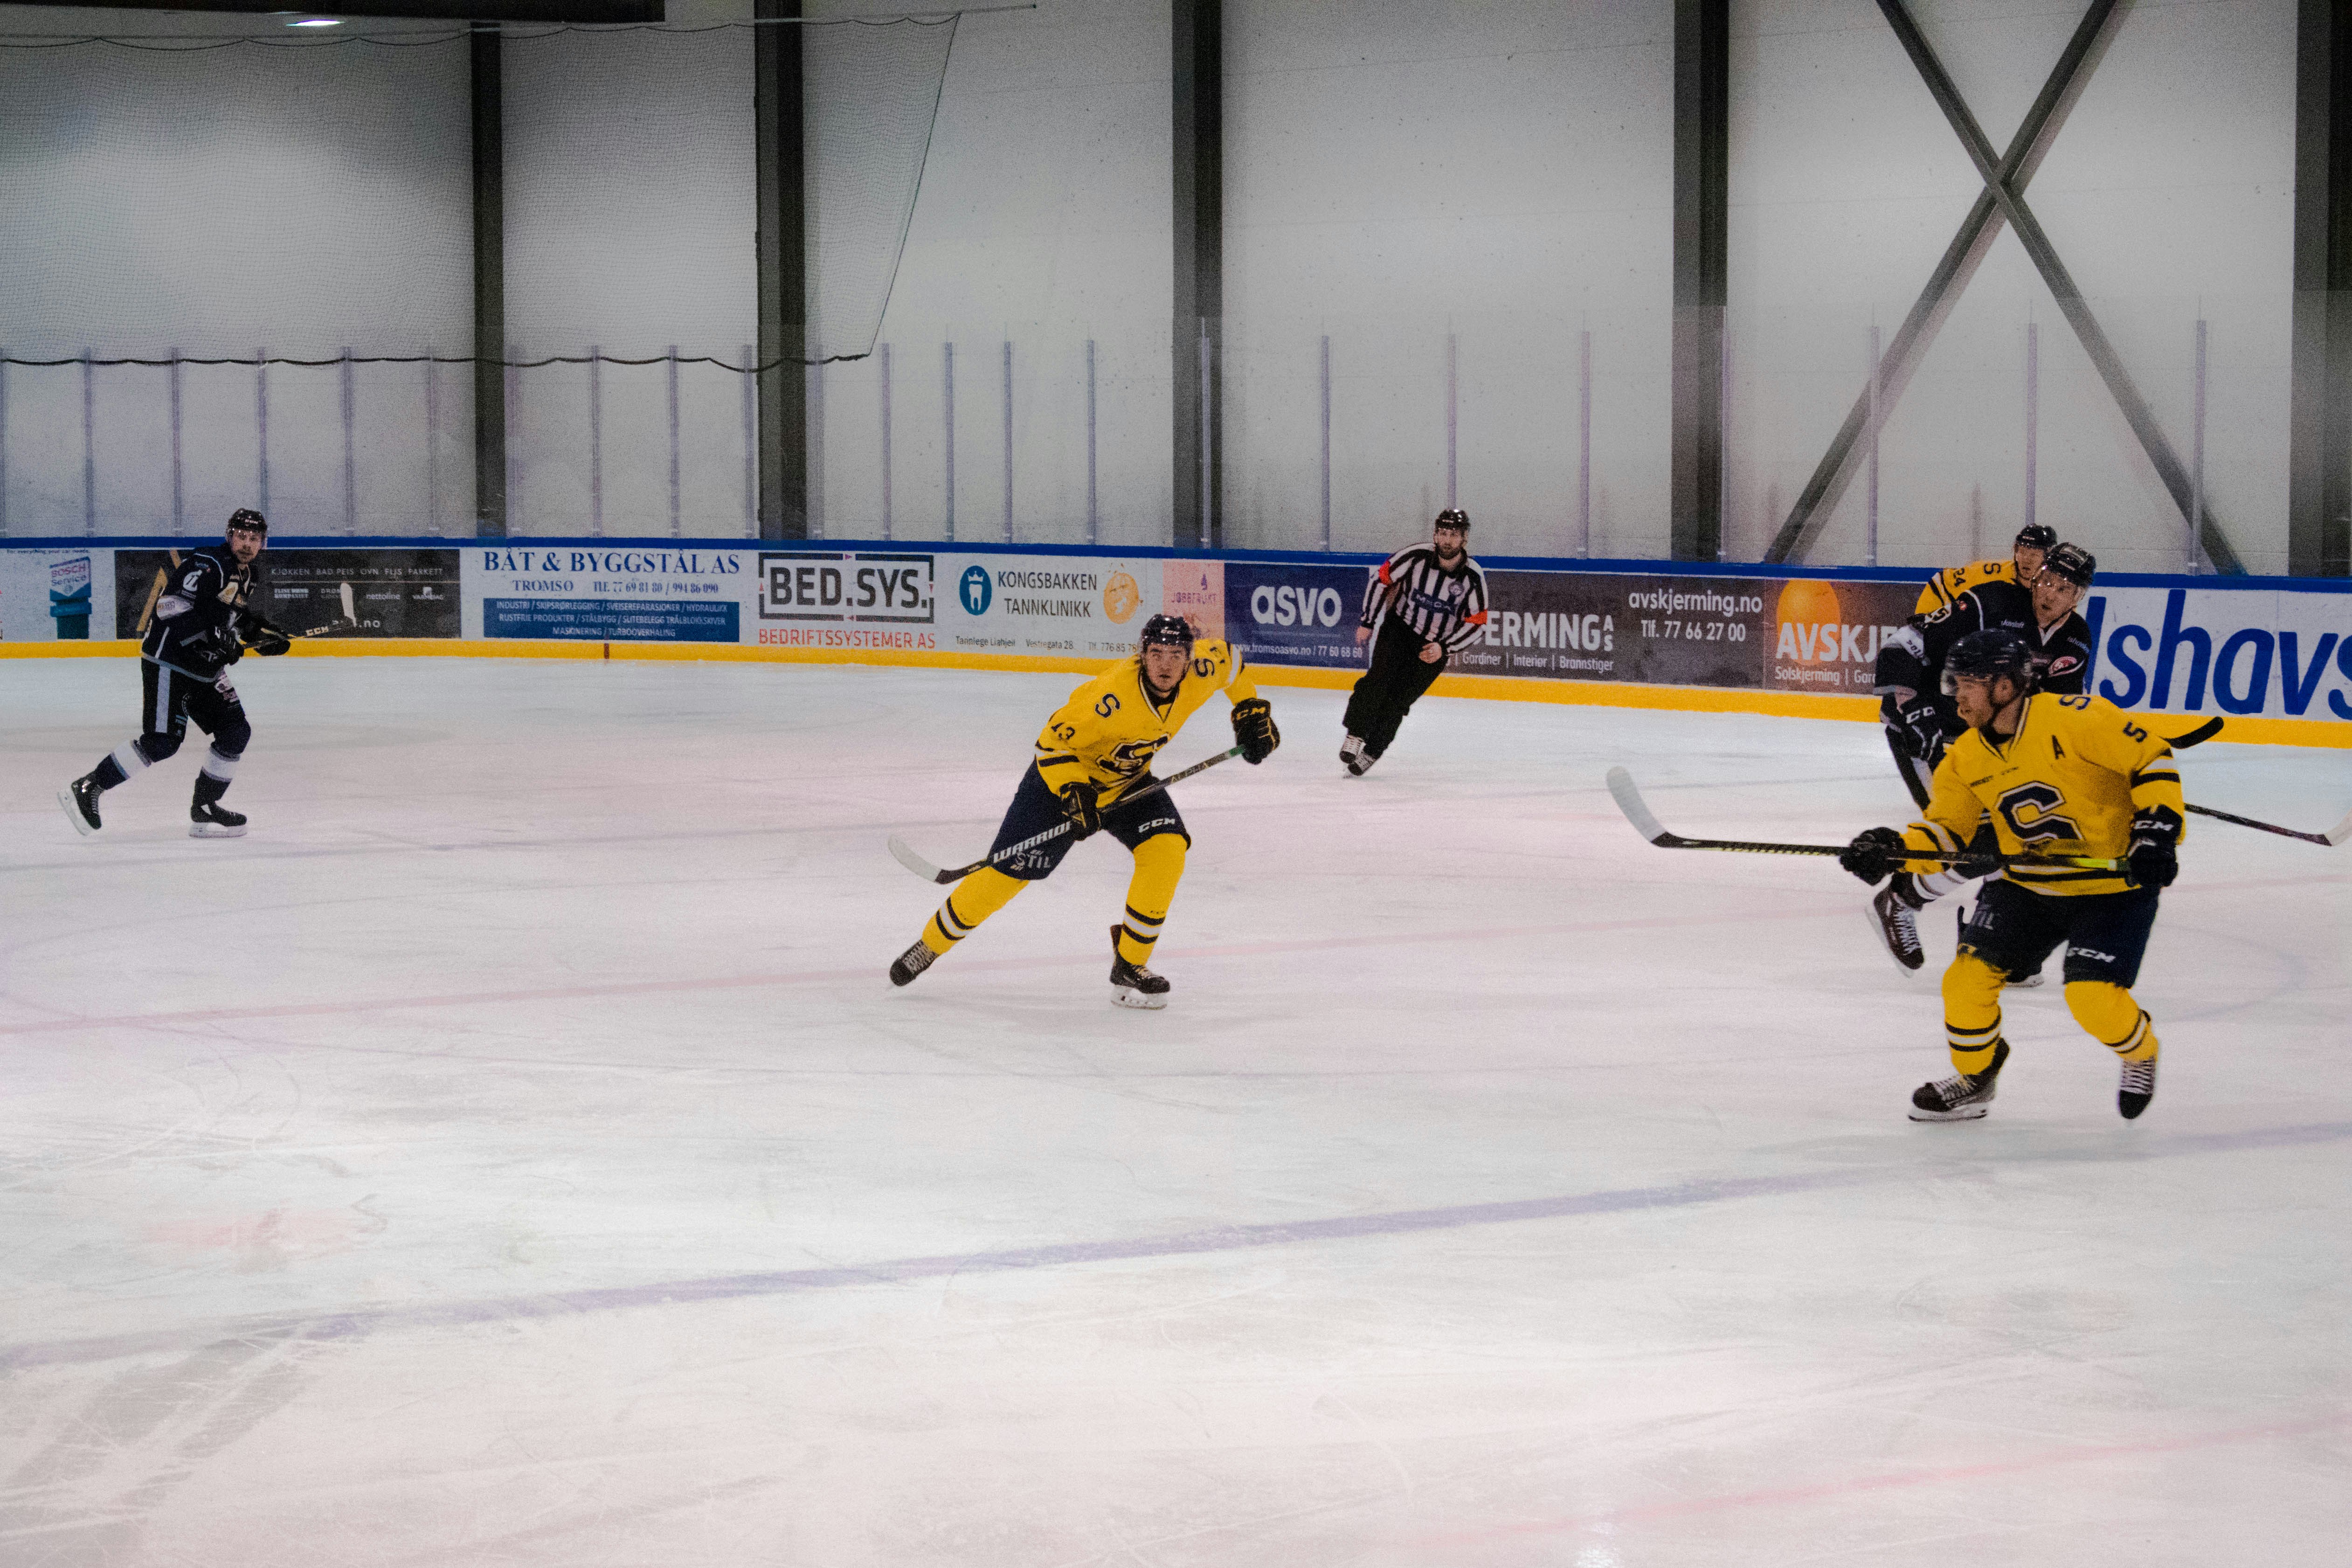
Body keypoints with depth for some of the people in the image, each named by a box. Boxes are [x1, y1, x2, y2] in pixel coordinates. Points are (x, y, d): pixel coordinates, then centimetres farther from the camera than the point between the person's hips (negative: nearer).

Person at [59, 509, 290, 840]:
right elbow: (171, 605, -25)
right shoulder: (207, 564, -17)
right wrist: (213, 636, -31)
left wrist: (264, 633, 13)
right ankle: (86, 788, -9)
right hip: (168, 662, -9)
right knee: (162, 741, -17)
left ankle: (204, 811, 12)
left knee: (236, 733, 3)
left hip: (206, 670, 9)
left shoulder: (250, 574, 12)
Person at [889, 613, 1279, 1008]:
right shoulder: (1113, 694, -36)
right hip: (1063, 772, -5)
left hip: (1129, 779, 5)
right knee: (1009, 872, -6)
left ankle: (1129, 967, -6)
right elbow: (1054, 742, -26)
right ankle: (930, 945, 16)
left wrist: (1251, 710, 5)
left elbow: (1229, 659, 6)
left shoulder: (1202, 670, -19)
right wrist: (1073, 794, -37)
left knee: (1167, 848, -19)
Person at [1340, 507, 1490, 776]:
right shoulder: (1415, 557, -17)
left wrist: (1444, 648, -19)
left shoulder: (1473, 578, -14)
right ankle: (1355, 736, -19)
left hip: (1434, 647, 0)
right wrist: (1367, 622, -2)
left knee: (1398, 699, -4)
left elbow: (1476, 623, -7)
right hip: (1398, 629, 0)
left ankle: (1370, 753, 4)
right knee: (1379, 678, -23)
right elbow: (1381, 580, -3)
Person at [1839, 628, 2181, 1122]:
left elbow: (2154, 758, -18)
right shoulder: (1967, 757, -1)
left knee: (2092, 997, -17)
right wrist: (1896, 850, -16)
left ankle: (2140, 1053, 18)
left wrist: (2156, 831, -25)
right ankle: (1973, 1077, 21)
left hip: (2114, 882, -6)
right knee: (1970, 974, -6)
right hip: (2026, 884, 6)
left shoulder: (2075, 719, -22)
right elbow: (1946, 831, 2)